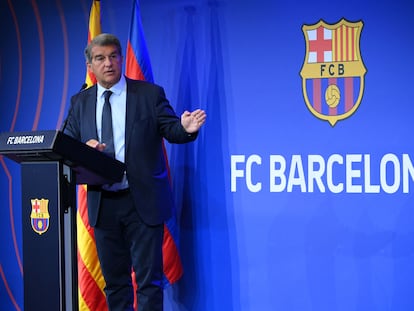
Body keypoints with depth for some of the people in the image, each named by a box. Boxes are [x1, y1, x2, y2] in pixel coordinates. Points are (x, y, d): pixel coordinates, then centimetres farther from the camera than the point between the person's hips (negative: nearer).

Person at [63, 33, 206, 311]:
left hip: (143, 201, -3)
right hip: (102, 203, 3)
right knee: (114, 280, 13)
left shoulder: (150, 94, 1)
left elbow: (171, 130, -4)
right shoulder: (81, 102, 9)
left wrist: (186, 128, -27)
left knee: (149, 278, 0)